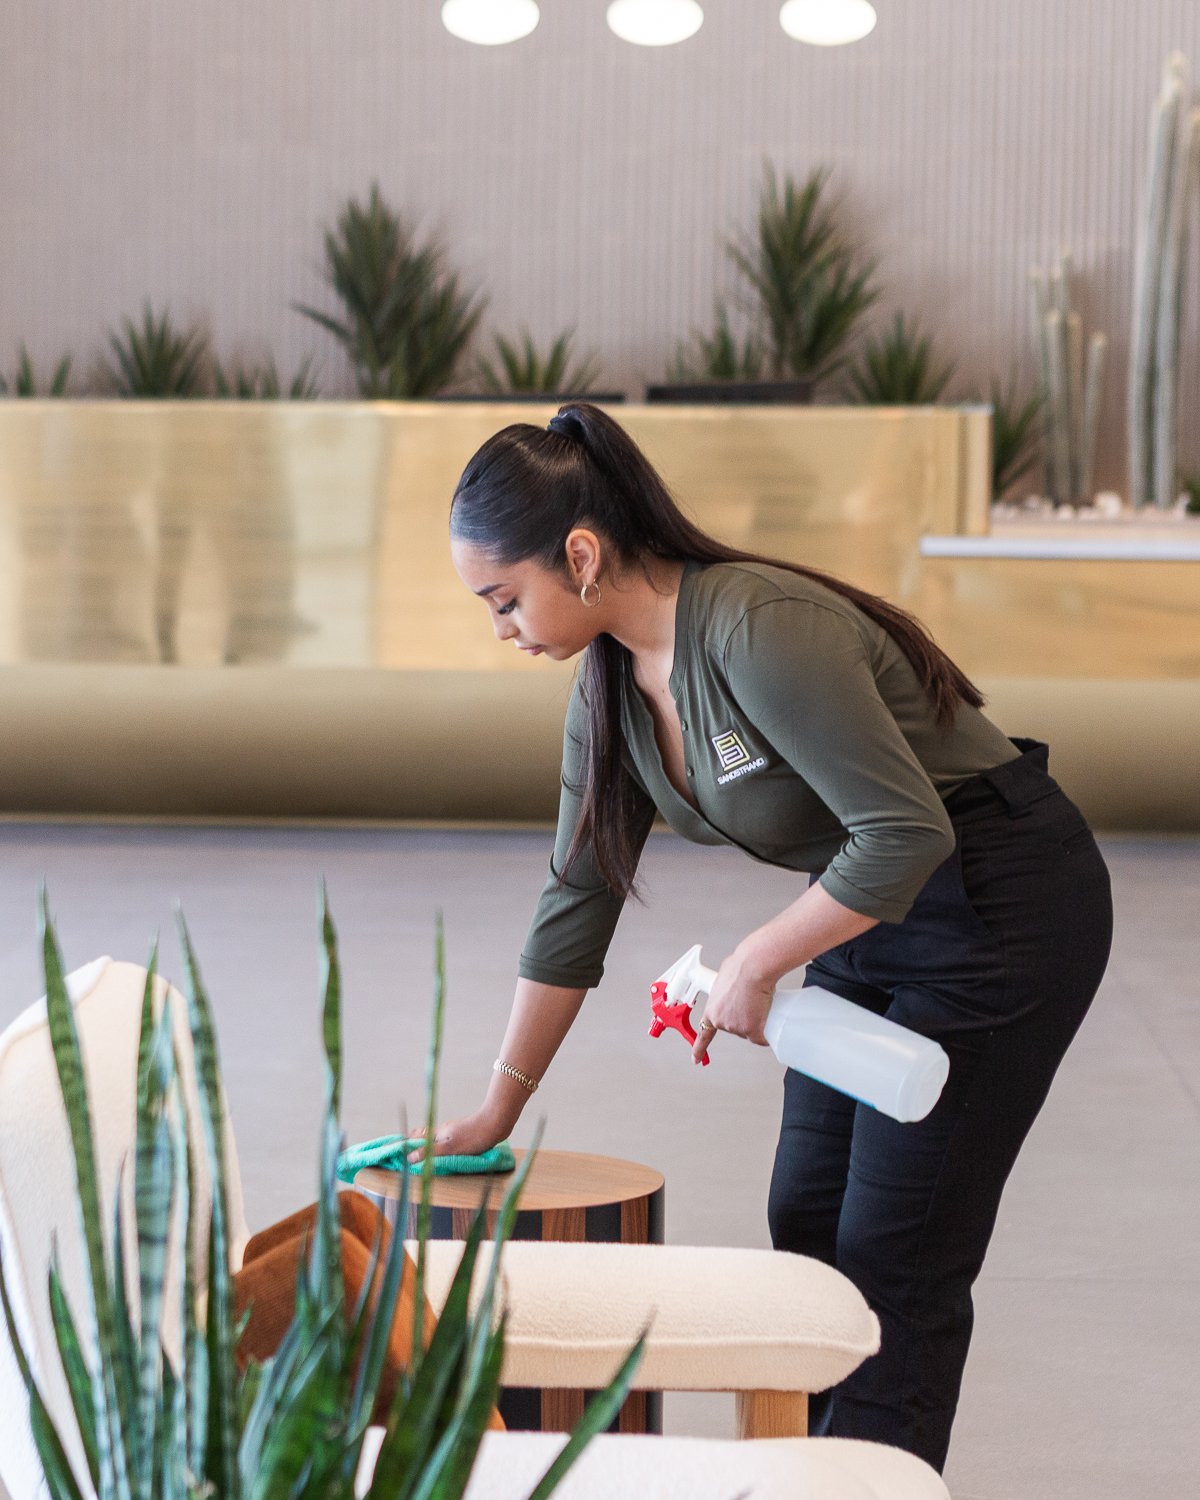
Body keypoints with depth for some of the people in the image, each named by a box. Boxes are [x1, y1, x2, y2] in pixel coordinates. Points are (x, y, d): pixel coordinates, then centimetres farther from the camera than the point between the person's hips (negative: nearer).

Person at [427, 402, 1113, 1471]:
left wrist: (756, 963, -18)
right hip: (873, 912, 9)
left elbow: (909, 833, -30)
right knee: (807, 1226, 11)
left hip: (1004, 904, -9)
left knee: (894, 1260, -4)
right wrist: (496, 1111, 9)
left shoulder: (761, 630, -29)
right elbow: (577, 900, 6)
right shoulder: (612, 680, -1)